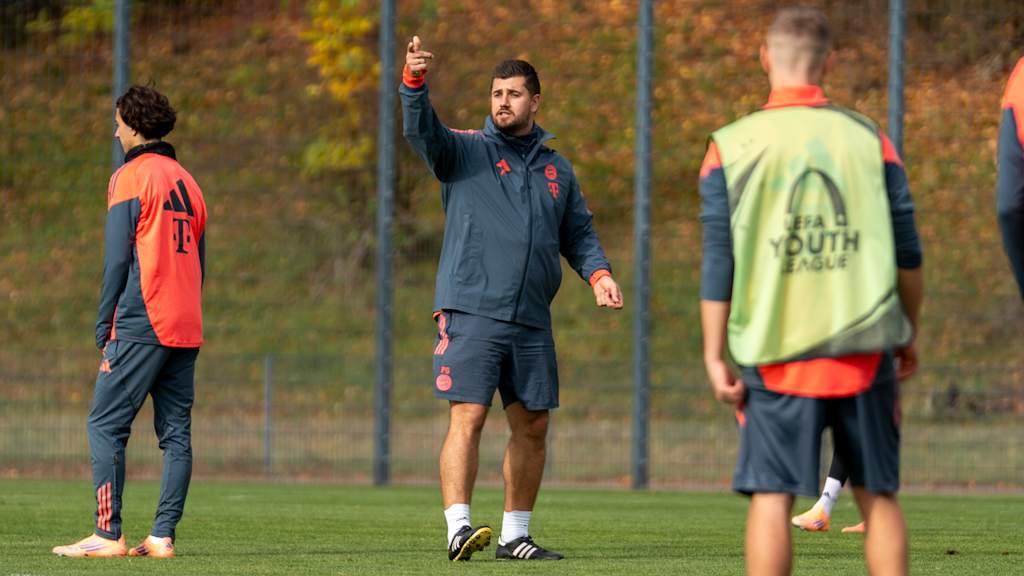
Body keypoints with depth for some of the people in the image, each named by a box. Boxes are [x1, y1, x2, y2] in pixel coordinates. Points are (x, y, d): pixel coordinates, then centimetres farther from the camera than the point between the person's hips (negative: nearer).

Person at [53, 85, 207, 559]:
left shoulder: (131, 177, -4)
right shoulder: (186, 182, 18)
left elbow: (117, 258, -9)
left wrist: (104, 328, -5)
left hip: (141, 324, -7)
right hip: (185, 329, 7)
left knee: (106, 425, -5)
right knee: (176, 432, 4)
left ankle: (108, 534, -11)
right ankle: (162, 535, 0)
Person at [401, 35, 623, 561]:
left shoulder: (557, 171, 17)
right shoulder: (465, 152, 4)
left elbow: (579, 235, 21)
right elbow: (421, 130, -14)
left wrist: (598, 274, 1)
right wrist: (414, 80, -33)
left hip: (532, 321, 5)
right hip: (470, 314, -5)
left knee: (532, 426, 7)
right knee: (468, 417, -14)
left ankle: (515, 535, 17)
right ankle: (458, 528, -20)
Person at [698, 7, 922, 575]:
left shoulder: (730, 148, -1)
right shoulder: (869, 139, 4)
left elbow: (718, 262, -3)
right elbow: (907, 251, 6)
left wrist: (714, 358, 1)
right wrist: (908, 334, 19)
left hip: (776, 354, -1)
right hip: (864, 350, 1)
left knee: (770, 496, 0)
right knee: (878, 495, 8)